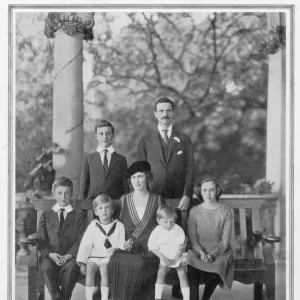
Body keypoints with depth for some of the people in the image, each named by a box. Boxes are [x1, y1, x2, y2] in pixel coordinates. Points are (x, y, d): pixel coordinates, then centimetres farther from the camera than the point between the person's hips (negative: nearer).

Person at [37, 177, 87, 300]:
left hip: (70, 256, -1)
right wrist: (50, 254, -11)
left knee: (71, 268, -33)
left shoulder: (79, 216, 14)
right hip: (50, 255, 1)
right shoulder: (46, 215, 18)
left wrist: (68, 255, -14)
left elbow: (80, 240, 3)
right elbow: (40, 240, 9)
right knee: (46, 268, -31)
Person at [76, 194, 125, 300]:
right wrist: (82, 262, -6)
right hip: (94, 256, 1)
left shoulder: (118, 226, 4)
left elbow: (121, 244, 5)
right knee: (89, 269, -25)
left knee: (104, 269, -29)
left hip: (109, 256, -1)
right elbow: (85, 244, 1)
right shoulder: (93, 226, 4)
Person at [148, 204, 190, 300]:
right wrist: (162, 257, -16)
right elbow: (152, 247, -5)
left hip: (178, 257, -1)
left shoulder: (178, 230, -11)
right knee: (161, 271, -20)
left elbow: (180, 247, -10)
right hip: (165, 257, 1)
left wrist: (175, 260, -20)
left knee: (182, 273, -18)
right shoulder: (157, 231, -8)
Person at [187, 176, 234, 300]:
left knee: (215, 272, -30)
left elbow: (225, 240, -4)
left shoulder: (226, 212, -1)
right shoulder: (194, 211, 3)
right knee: (191, 262, -31)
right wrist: (201, 252, -18)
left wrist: (212, 254, -18)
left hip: (219, 251, -1)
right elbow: (192, 237, 0)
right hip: (199, 251, 1)